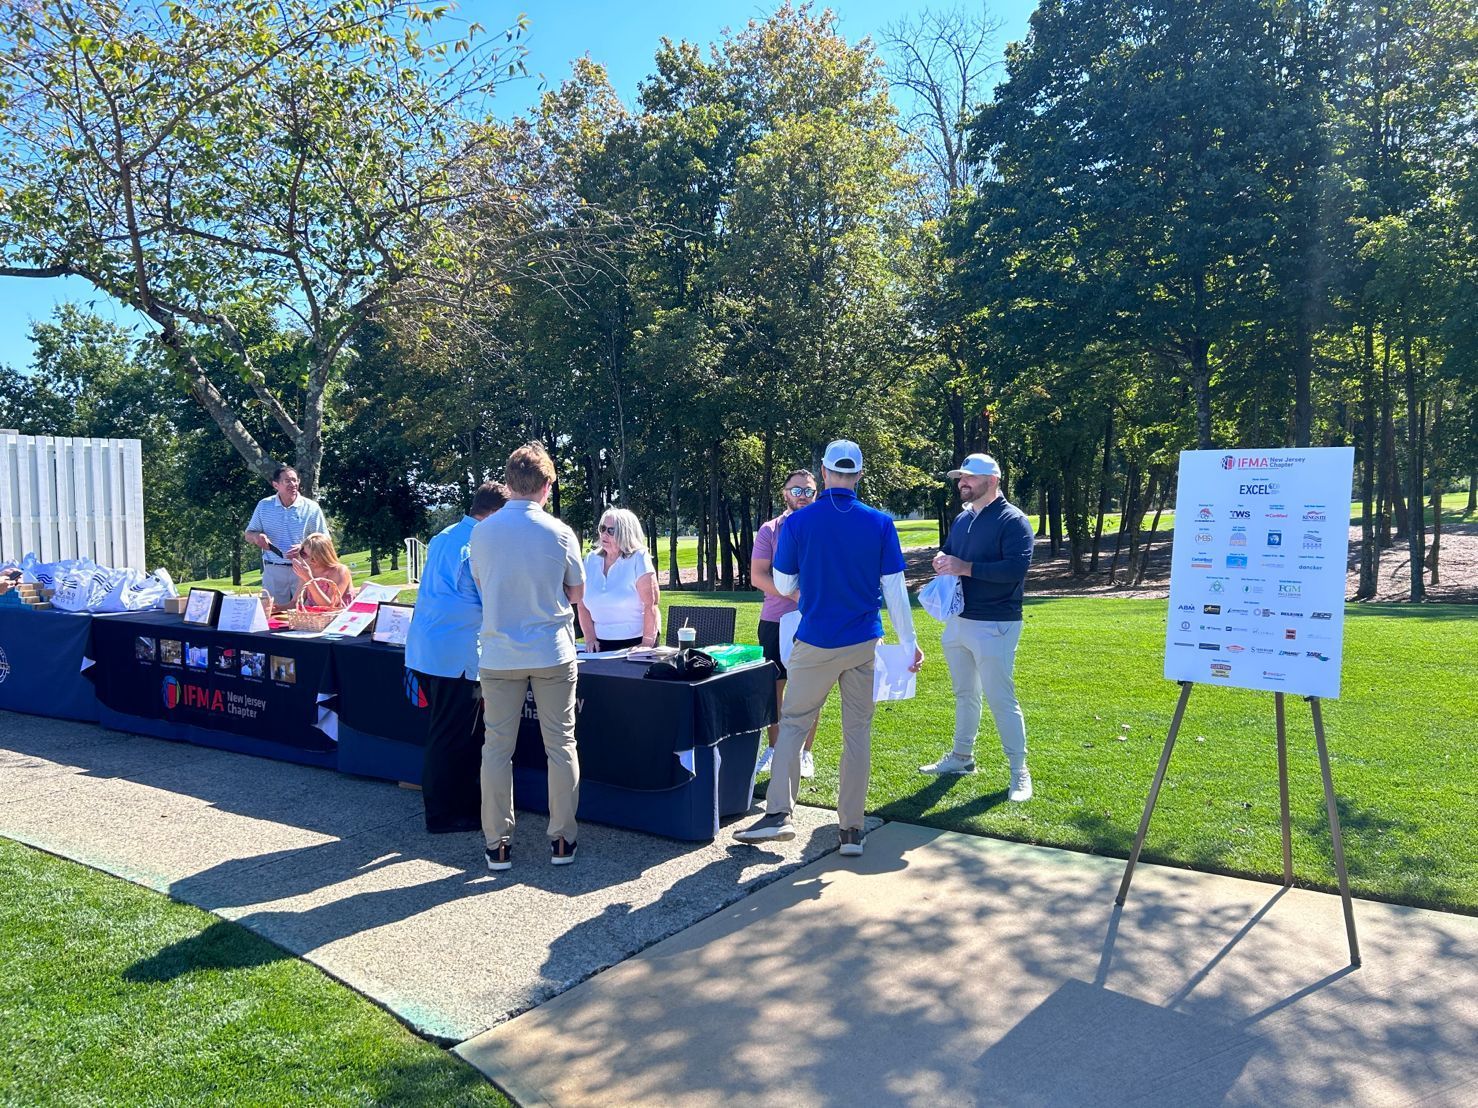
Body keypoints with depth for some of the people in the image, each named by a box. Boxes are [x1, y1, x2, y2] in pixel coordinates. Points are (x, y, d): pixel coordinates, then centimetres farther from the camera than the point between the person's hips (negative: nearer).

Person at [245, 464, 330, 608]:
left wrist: (304, 547, -17)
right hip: (273, 570, 2)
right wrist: (257, 537, -9)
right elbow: (248, 535, 14)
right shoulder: (264, 506, 8)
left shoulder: (311, 508, 0)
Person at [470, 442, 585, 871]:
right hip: (553, 654, -1)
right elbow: (577, 593, 4)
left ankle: (498, 844, 13)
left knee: (497, 748, 8)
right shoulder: (560, 533, -7)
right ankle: (562, 840, 14)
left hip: (500, 655, 1)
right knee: (560, 746, 8)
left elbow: (481, 586, 11)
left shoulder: (482, 532, -2)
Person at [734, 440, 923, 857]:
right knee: (858, 731, 8)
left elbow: (783, 585, 3)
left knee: (793, 722, 10)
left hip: (815, 643, -2)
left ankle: (779, 812, 1)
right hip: (864, 643, 2)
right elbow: (895, 588, -3)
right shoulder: (880, 524, -4)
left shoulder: (797, 523, -6)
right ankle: (851, 829, 13)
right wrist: (910, 642, 5)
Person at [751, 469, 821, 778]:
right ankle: (773, 749, 21)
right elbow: (757, 576, -6)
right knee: (774, 686, 7)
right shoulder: (770, 530, 2)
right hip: (775, 621, 0)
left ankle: (805, 753, 17)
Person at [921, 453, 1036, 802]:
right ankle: (962, 756, 32)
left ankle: (1020, 772, 8)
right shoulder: (962, 519, 12)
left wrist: (966, 567, -25)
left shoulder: (1013, 520, -13)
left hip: (994, 626, -8)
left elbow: (1017, 567, -25)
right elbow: (947, 553, 22)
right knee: (964, 694, 18)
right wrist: (941, 560, -3)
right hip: (958, 621, 8)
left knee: (1001, 699, -4)